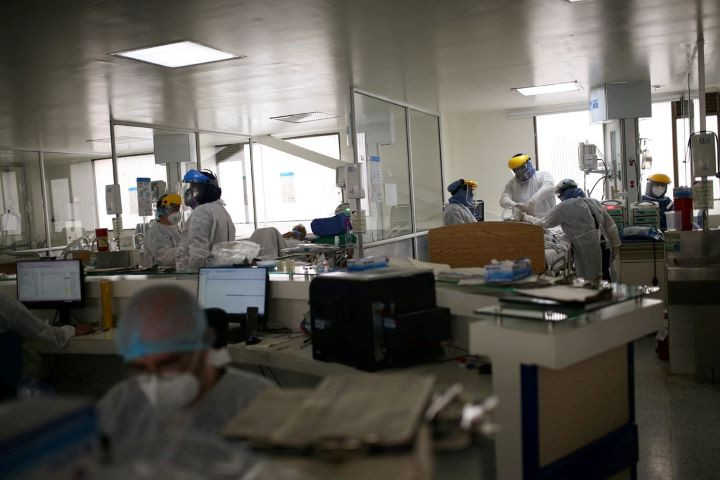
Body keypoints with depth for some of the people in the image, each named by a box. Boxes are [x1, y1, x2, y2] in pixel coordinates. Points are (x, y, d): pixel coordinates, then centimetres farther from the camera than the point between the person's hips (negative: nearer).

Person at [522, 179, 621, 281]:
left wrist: (526, 217, 17)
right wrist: (616, 245, 24)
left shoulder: (563, 207, -4)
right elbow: (611, 226, 17)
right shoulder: (595, 203, 16)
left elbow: (543, 224, 2)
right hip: (606, 248, 7)